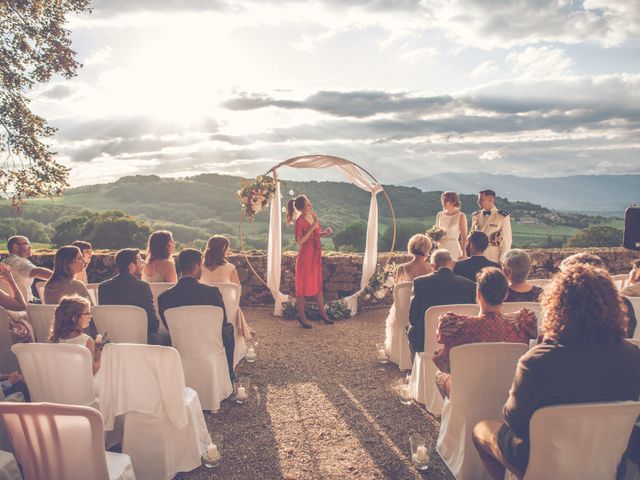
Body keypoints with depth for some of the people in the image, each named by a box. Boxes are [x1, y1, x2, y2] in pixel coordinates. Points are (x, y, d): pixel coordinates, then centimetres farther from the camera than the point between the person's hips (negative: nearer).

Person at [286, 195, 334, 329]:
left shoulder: (314, 216, 5)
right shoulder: (299, 221, -16)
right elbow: (300, 241, -19)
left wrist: (325, 233, -3)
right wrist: (312, 228, -23)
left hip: (316, 254, 7)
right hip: (305, 255, -7)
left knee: (318, 284, 16)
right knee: (303, 285, 3)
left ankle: (322, 313, 28)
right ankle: (302, 316, 15)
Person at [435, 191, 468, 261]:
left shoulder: (460, 216, -4)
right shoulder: (439, 215, 9)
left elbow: (464, 236, -5)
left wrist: (463, 254, -9)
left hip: (453, 249, -4)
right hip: (440, 248, 4)